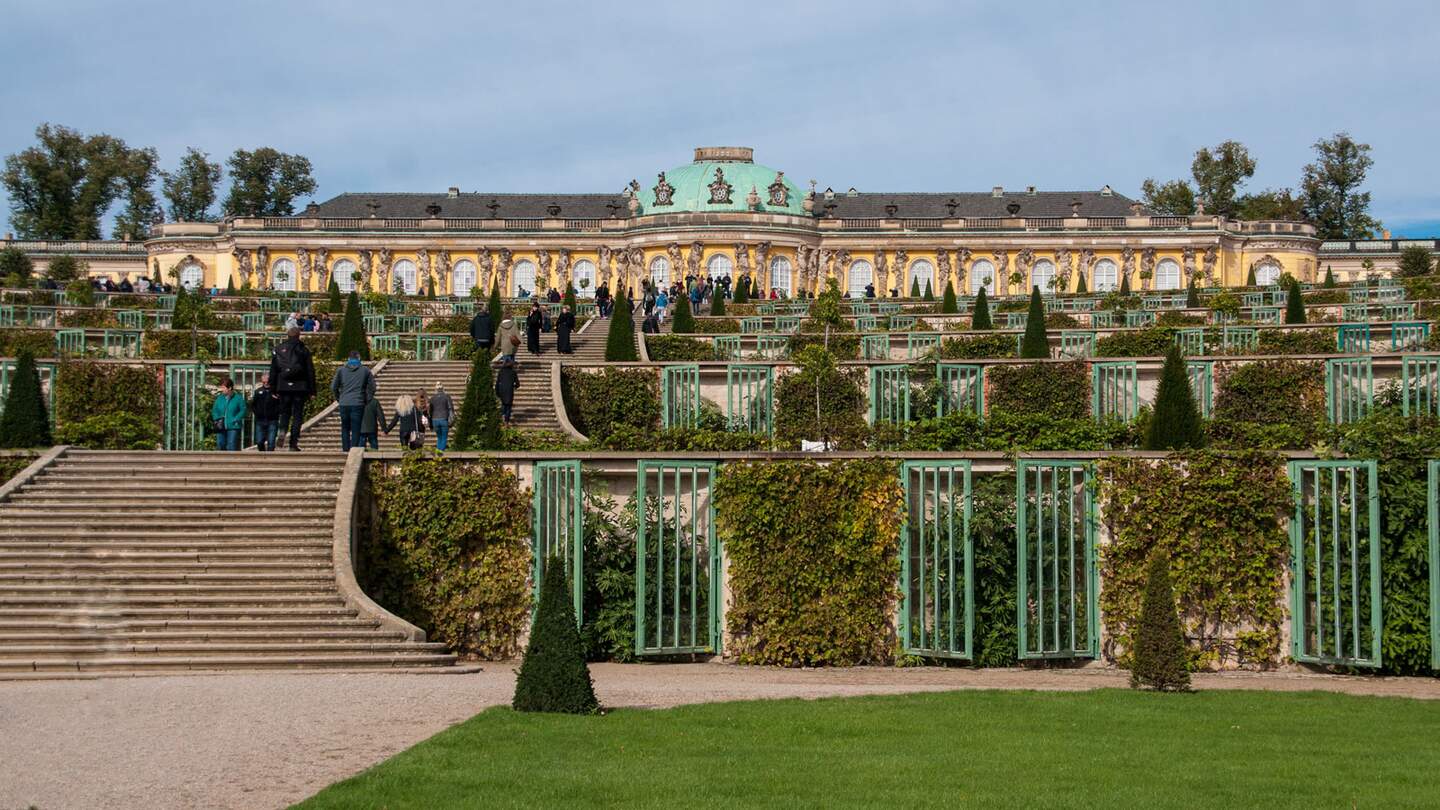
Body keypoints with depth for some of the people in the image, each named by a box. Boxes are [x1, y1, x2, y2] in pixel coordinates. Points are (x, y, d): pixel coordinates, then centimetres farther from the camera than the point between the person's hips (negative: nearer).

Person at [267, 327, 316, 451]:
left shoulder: (278, 349, 6)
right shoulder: (304, 350, 1)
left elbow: (273, 370, 7)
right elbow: (310, 371, 1)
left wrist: (272, 389, 11)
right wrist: (312, 390, 5)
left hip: (283, 386, 1)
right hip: (300, 387, -1)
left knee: (285, 412, 14)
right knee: (297, 415, 2)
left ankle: (282, 430, -16)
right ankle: (293, 444, -2)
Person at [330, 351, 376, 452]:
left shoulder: (341, 370, 5)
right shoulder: (365, 370, 3)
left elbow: (333, 387, 4)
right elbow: (372, 387, 5)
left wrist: (338, 398, 16)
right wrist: (368, 400, 15)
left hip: (344, 404, 2)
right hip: (358, 404, -1)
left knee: (345, 428, 12)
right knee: (356, 429, -1)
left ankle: (345, 450, 8)